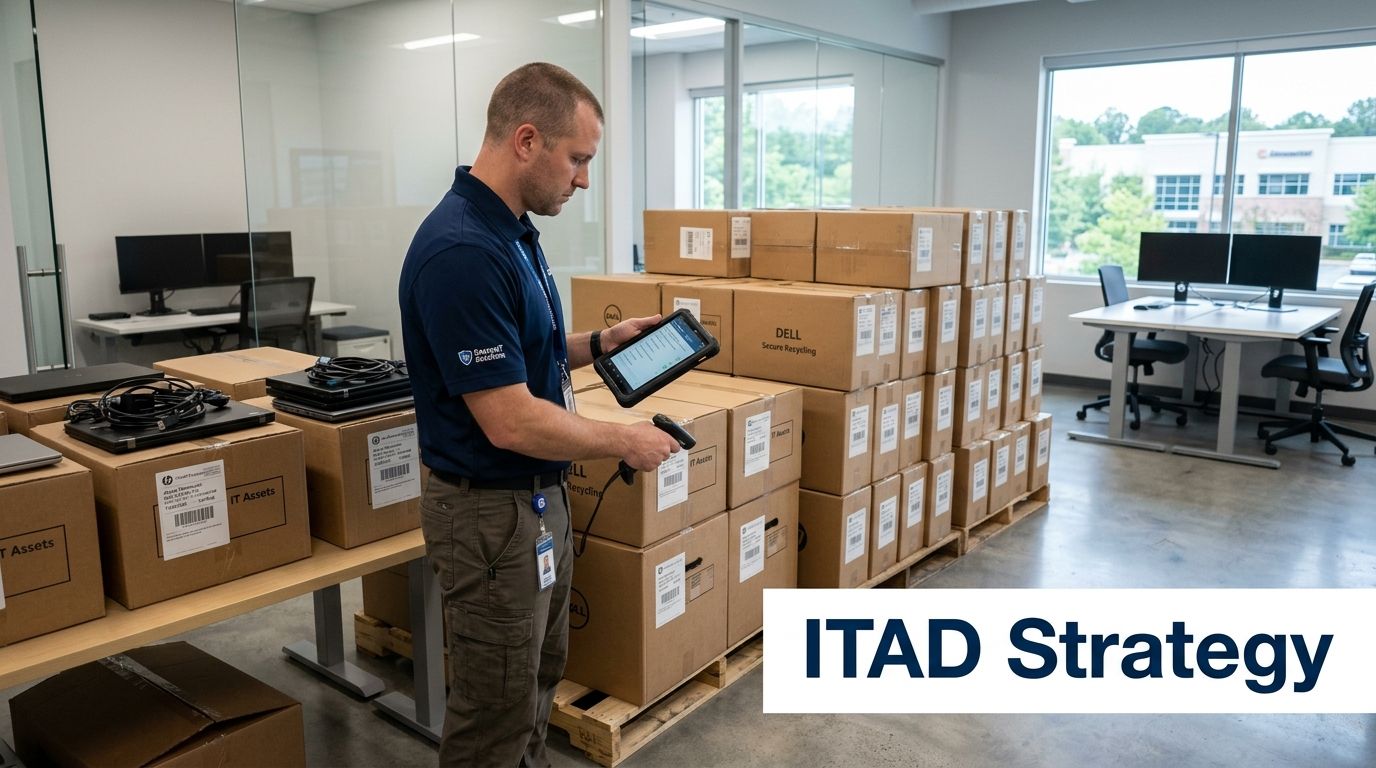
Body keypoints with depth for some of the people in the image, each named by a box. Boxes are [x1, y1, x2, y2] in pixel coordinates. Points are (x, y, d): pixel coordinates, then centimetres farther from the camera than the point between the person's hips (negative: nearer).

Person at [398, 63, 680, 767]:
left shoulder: (513, 231, 5)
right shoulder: (462, 252, -26)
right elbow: (512, 422, -27)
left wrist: (598, 344, 5)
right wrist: (624, 441, -15)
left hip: (538, 497, 10)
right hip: (492, 512, -10)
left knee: (538, 683, 25)